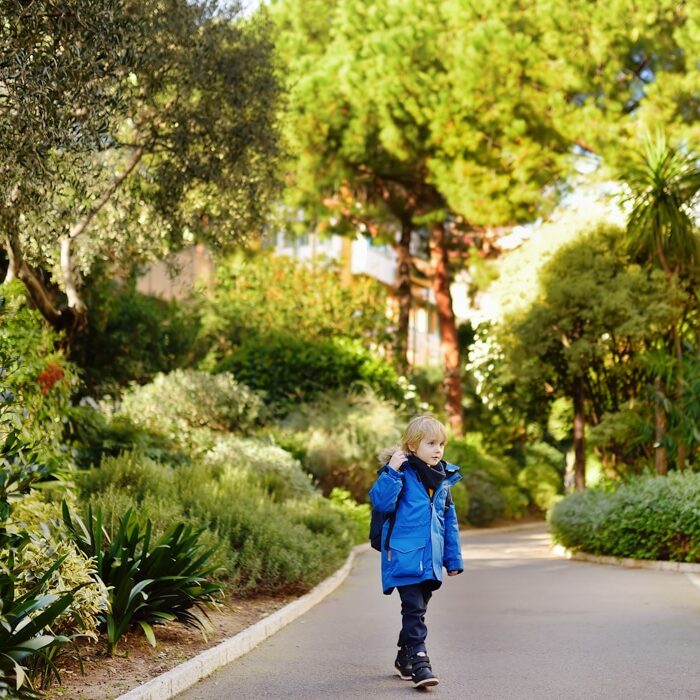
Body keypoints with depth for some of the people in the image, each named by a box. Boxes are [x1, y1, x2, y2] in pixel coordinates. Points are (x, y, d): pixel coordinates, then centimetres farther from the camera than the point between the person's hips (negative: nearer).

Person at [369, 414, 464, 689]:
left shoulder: (444, 478, 12)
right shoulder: (402, 473, -7)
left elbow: (449, 521, 18)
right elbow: (381, 502, -19)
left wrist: (454, 559, 17)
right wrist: (392, 471, -25)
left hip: (430, 560, 7)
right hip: (405, 556, -6)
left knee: (418, 609, 15)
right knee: (414, 609, -11)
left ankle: (405, 658, 29)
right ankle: (419, 660, -8)